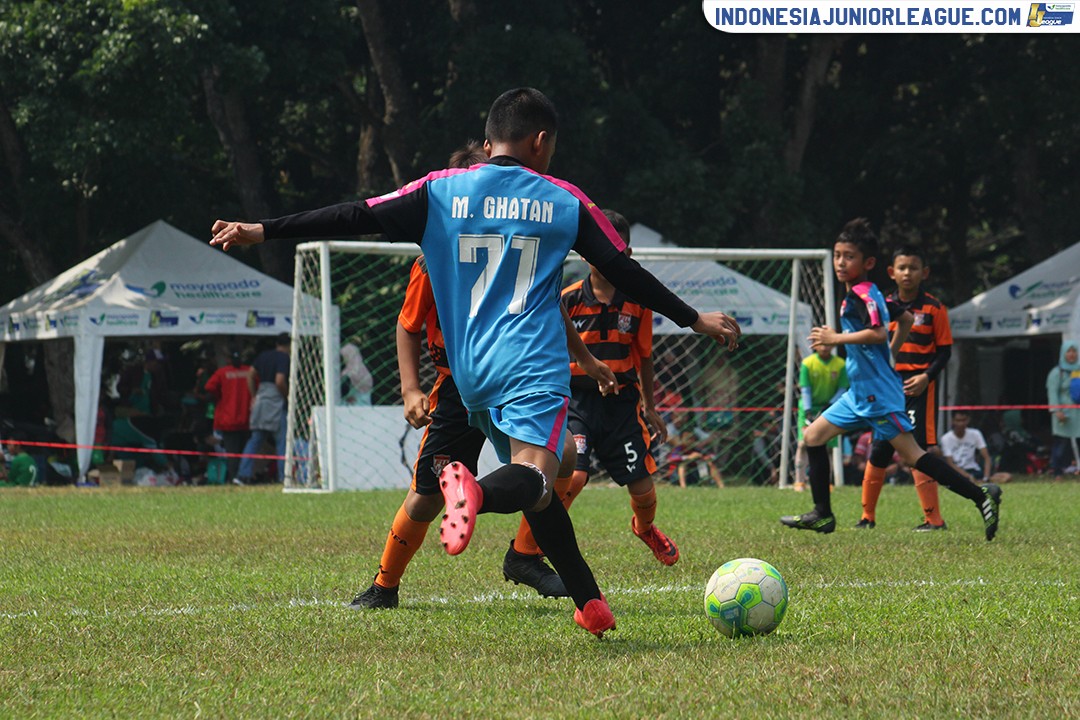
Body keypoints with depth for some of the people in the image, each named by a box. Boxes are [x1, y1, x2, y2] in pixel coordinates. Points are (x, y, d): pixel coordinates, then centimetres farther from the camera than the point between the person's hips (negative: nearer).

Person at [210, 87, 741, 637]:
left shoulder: (441, 191, 10)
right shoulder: (562, 201, 8)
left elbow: (356, 217, 6)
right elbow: (624, 273, 10)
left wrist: (260, 231, 10)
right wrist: (693, 319, 20)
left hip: (470, 375, 4)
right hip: (532, 368, -4)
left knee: (532, 484, 15)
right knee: (534, 478, -21)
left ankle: (590, 601, 12)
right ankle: (477, 494, -55)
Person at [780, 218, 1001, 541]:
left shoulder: (861, 294, -14)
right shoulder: (869, 294, 16)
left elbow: (877, 332, -28)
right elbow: (906, 319, 26)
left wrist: (834, 339, -20)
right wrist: (889, 355, 29)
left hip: (878, 391, -11)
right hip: (860, 392, 11)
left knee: (911, 454, -14)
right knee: (814, 435, 10)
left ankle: (980, 496, -15)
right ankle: (822, 515, 13)